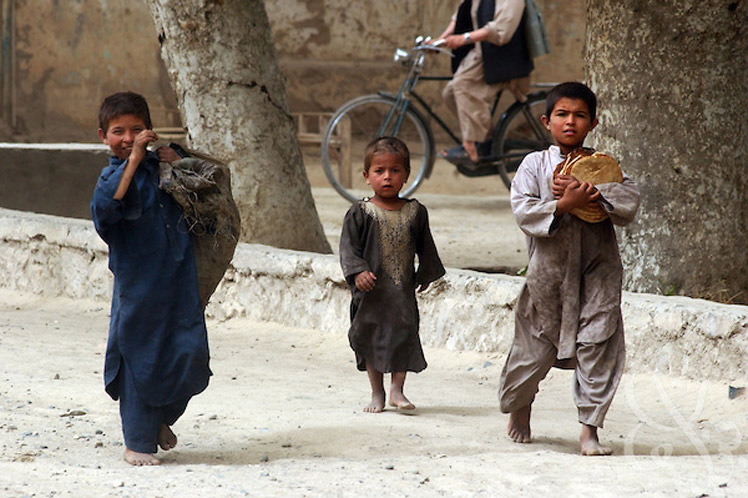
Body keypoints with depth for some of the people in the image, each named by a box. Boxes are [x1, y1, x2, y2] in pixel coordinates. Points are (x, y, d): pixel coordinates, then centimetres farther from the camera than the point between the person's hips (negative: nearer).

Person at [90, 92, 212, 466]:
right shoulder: (113, 176, -4)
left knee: (190, 356, -1)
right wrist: (133, 160, -28)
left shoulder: (162, 165, 10)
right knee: (140, 360, 0)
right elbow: (104, 207, -28)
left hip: (180, 279, 4)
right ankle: (138, 442, 14)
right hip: (137, 285, -4)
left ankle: (161, 417, 27)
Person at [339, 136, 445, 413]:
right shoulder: (360, 213, -3)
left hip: (403, 289, 1)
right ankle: (377, 392, 18)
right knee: (371, 336, 5)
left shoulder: (415, 212, 4)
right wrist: (358, 271, -20)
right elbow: (348, 246, -7)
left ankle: (397, 389, 6)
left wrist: (427, 274, 17)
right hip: (371, 288, -1)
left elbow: (425, 247, 15)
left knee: (406, 332, -6)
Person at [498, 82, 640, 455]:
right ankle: (518, 405, 38)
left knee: (597, 347, -5)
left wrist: (589, 193, -20)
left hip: (597, 270, 1)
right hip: (549, 269, -1)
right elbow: (522, 210, -9)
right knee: (535, 347, 9)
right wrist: (565, 204, -19)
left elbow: (629, 201, -8)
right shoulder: (535, 164, 3)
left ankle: (589, 429, 1)